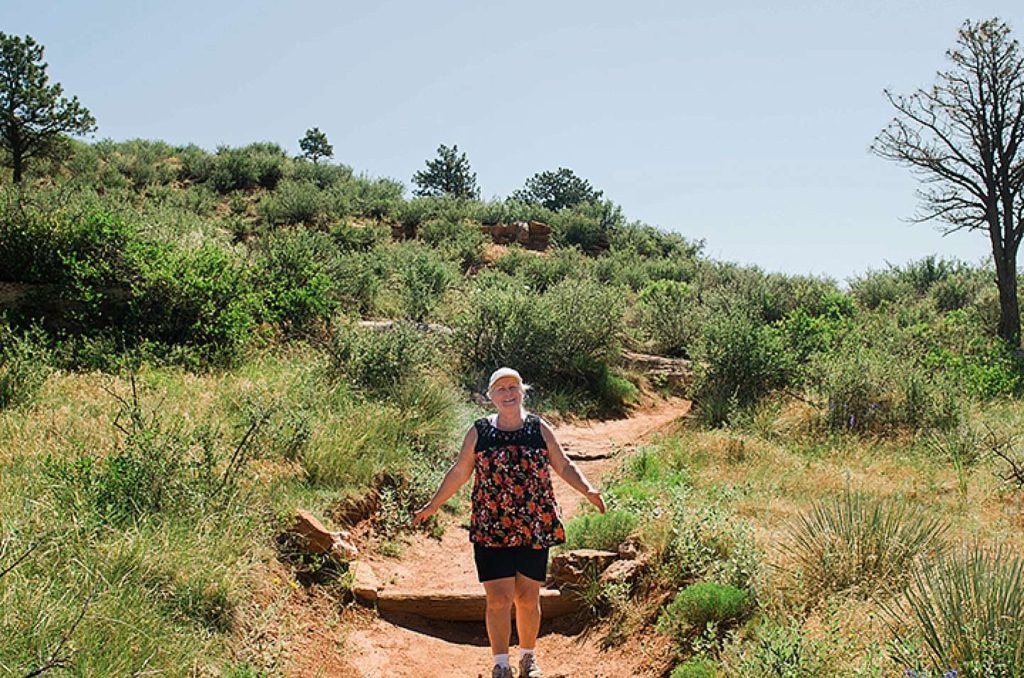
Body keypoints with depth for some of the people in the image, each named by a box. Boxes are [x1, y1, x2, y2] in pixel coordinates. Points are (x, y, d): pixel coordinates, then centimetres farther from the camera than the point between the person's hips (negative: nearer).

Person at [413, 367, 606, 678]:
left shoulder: (540, 429, 3)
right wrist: (433, 506, 10)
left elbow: (563, 466, 9)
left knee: (528, 598, 9)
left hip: (534, 529, 1)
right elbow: (459, 472, 10)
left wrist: (588, 490, -6)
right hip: (491, 529, -1)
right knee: (499, 598, -3)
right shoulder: (478, 432, 2)